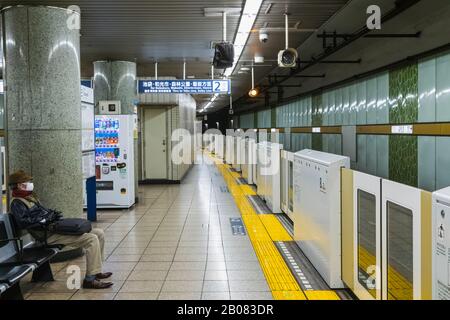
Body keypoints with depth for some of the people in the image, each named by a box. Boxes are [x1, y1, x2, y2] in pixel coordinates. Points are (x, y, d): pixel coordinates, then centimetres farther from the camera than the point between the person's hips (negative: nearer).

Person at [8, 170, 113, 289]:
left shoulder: (30, 196, 23)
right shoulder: (17, 202, -6)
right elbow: (23, 222, -23)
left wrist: (52, 213, 11)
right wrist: (46, 219, -19)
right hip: (49, 235, -10)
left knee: (99, 233, 3)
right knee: (91, 239, -25)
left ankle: (96, 271, 11)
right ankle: (90, 279, -20)